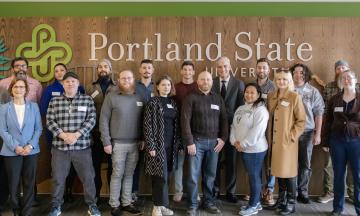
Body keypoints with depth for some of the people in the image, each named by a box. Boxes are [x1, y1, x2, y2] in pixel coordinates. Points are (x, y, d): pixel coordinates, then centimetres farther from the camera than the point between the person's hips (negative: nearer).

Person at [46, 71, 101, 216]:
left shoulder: (87, 100, 3)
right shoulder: (54, 101, 6)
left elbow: (91, 120, -4)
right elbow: (50, 121, 1)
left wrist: (76, 134, -15)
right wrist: (63, 135, -13)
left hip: (82, 146, -1)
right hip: (60, 146, 1)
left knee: (88, 177, 6)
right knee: (58, 178, 10)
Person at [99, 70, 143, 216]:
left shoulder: (139, 97, 6)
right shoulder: (111, 96, -4)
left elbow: (143, 120, 10)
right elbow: (103, 120, -5)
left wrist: (143, 139, 4)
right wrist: (106, 142, -9)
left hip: (135, 143, 3)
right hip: (118, 143, -3)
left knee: (129, 174, 11)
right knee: (117, 174, 3)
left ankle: (127, 203, 22)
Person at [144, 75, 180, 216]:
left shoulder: (173, 103, 12)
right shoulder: (153, 103, -5)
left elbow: (176, 125, 14)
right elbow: (148, 125, -10)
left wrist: (177, 144, 9)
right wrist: (151, 146, -16)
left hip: (171, 145, 6)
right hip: (158, 144, -6)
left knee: (165, 176, 10)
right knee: (161, 176, -5)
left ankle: (161, 204, 21)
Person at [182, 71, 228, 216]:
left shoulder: (218, 99, 10)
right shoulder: (191, 98, -2)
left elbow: (224, 120, 11)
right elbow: (185, 121, -8)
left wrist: (223, 138, -1)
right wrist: (189, 142, -13)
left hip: (214, 142, 3)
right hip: (197, 141, -3)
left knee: (210, 175, 10)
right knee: (193, 175, 0)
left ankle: (209, 202, 23)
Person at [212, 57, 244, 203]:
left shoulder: (239, 84, 1)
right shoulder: (211, 83, 3)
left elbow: (241, 106, -1)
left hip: (231, 126, 0)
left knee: (231, 160, 9)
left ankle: (230, 192, 22)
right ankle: (215, 190, 22)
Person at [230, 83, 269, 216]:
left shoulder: (260, 110, -14)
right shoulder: (240, 109, 13)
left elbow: (256, 131, -22)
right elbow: (234, 126, 11)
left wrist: (243, 144, -17)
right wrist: (234, 141, -5)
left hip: (255, 149, -8)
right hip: (243, 149, 8)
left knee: (254, 176, 3)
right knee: (252, 176, 16)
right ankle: (256, 202, 28)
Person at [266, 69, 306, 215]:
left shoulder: (295, 97, -8)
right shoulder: (271, 97, 8)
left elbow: (302, 120, -8)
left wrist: (292, 136, -13)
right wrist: (269, 136, 8)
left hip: (287, 141, -5)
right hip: (274, 141, 5)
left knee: (288, 172, 1)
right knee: (278, 171, 13)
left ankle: (291, 203, 15)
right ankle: (281, 200, 27)